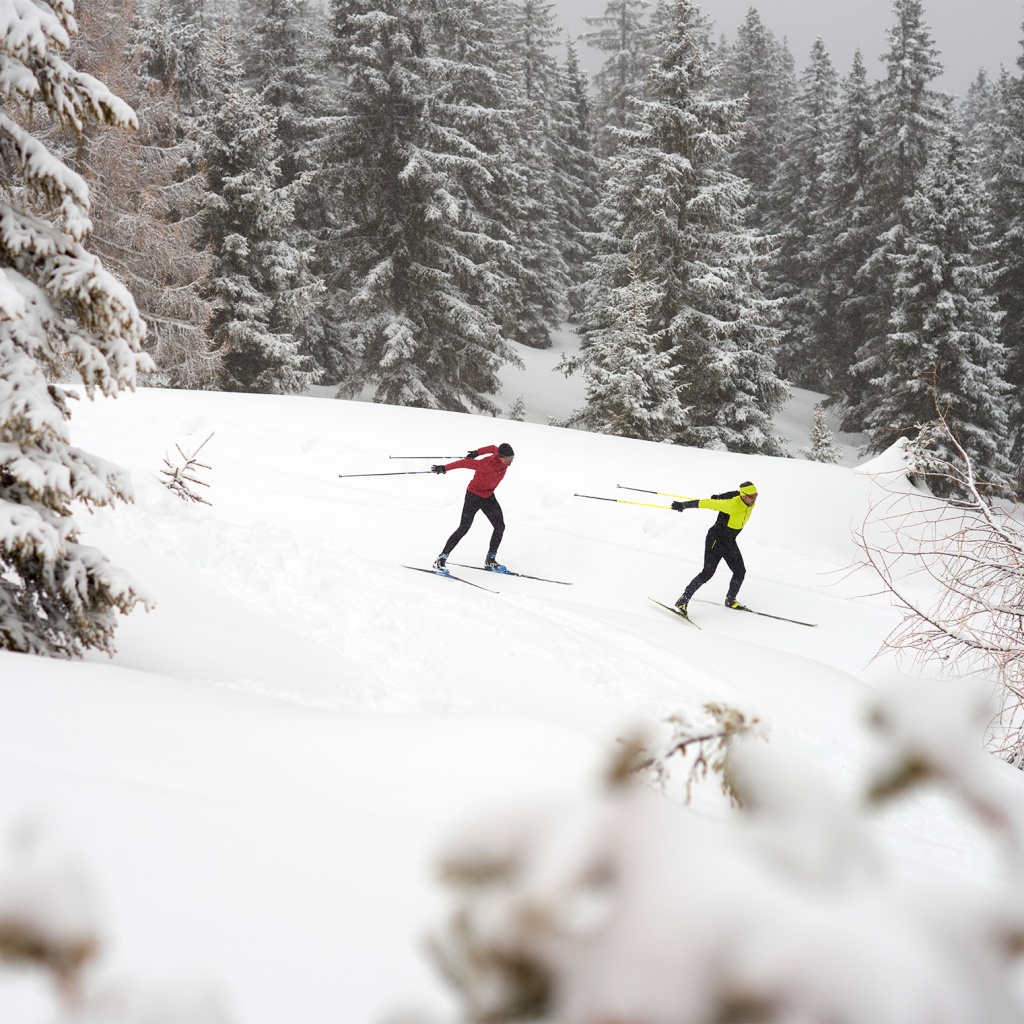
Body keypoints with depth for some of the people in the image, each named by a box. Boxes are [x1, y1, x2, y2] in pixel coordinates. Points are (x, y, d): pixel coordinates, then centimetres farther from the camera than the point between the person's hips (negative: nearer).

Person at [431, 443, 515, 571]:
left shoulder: (504, 460, -12)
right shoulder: (488, 465, -34)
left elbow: (492, 448, 8)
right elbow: (466, 463, -27)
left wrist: (476, 453, 18)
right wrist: (444, 468, -20)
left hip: (488, 496, 8)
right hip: (474, 495, -8)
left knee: (500, 526, 2)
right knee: (464, 528, -10)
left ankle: (490, 560, 13)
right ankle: (441, 559, -5)